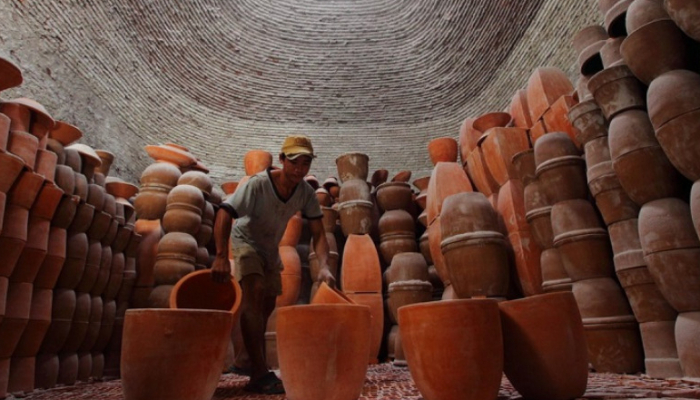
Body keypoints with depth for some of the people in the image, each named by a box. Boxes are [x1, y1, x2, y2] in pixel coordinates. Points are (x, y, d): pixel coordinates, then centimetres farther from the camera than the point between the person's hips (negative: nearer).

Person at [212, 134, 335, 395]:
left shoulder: (306, 193, -20)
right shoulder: (258, 184, -33)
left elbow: (318, 233, -20)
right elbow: (224, 214, -37)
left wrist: (324, 267, -36)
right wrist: (221, 256, -47)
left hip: (271, 250, 6)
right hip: (245, 242, -5)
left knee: (267, 305, 14)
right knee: (254, 294, -26)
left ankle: (252, 363, 34)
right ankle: (259, 373, -20)